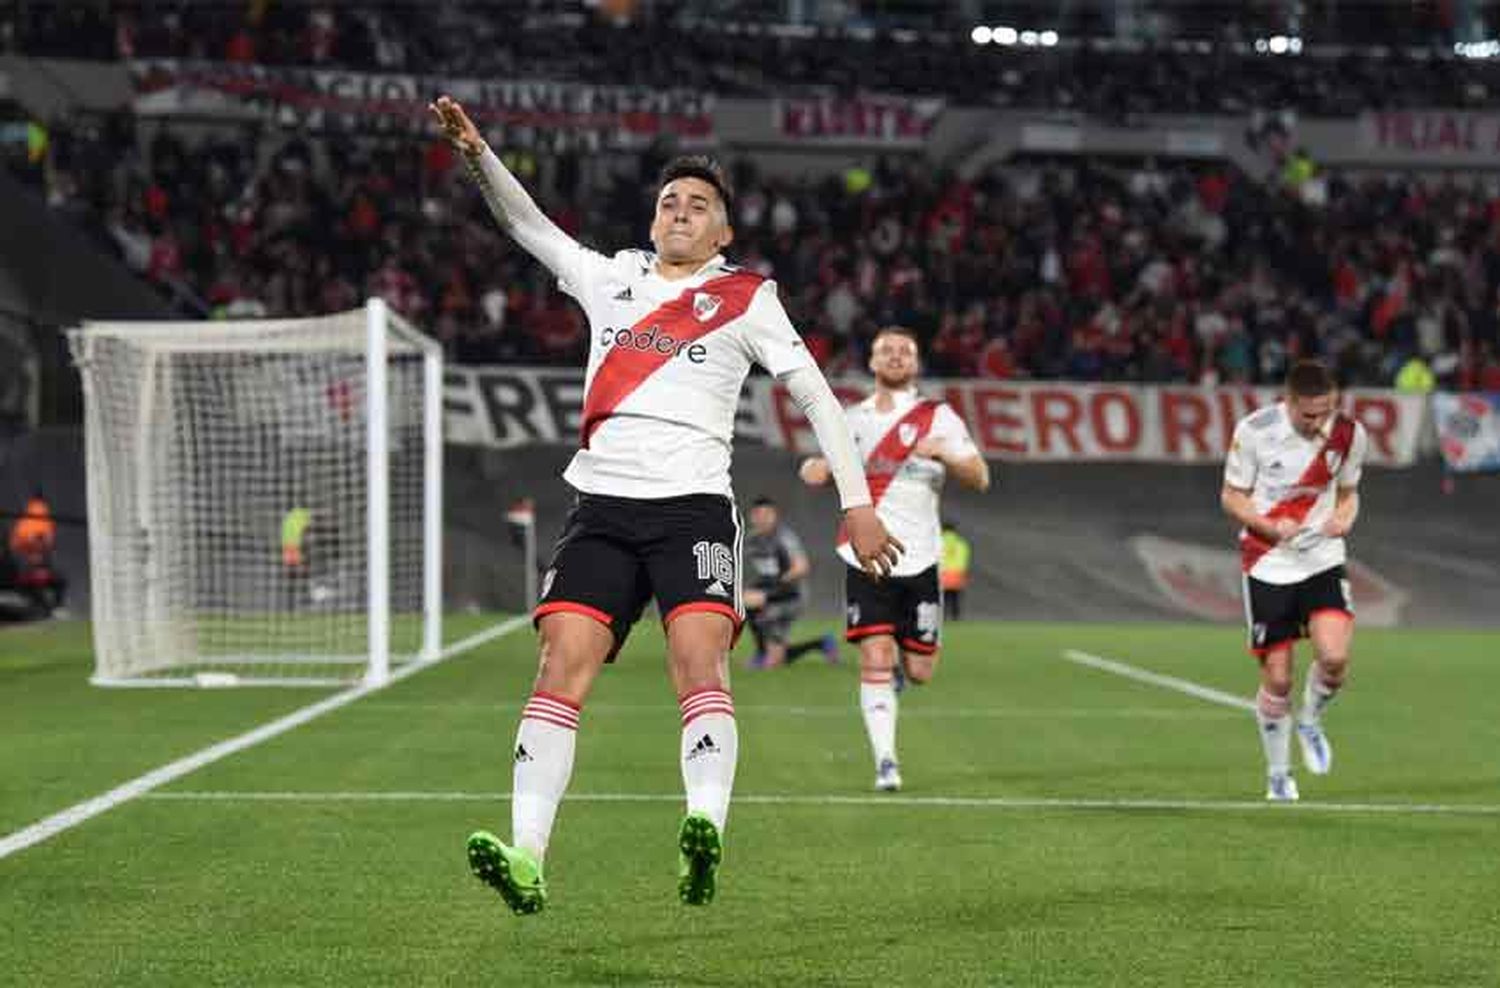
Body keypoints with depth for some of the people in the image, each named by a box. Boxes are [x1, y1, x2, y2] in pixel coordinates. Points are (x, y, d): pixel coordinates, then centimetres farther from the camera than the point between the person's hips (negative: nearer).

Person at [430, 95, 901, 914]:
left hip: (693, 504, -2)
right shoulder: (608, 278, 21)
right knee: (562, 664, -14)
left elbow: (815, 395, 10)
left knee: (699, 662, -24)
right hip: (601, 506, 2)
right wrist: (477, 153, 5)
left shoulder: (745, 297, 12)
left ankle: (704, 837, -37)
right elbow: (527, 222, 22)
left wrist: (856, 501, 2)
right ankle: (525, 858, -22)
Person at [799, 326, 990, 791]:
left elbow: (980, 478, -3)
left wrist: (945, 454, -22)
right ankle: (886, 761, -7)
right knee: (875, 660, -13)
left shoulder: (938, 417, 3)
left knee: (919, 671, 3)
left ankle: (905, 652, 39)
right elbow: (824, 466, 29)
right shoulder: (853, 419, 12)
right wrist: (811, 467, 4)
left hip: (918, 560, -1)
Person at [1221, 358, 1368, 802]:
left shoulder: (1350, 434, -4)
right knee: (1277, 679, -1)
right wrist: (1270, 526, -21)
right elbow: (1231, 496, -3)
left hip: (1323, 558, 2)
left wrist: (1344, 517, -11)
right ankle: (1278, 774, 21)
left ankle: (1310, 722, 14)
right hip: (1267, 564, -2)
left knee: (1334, 657, -19)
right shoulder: (1254, 431, -13)